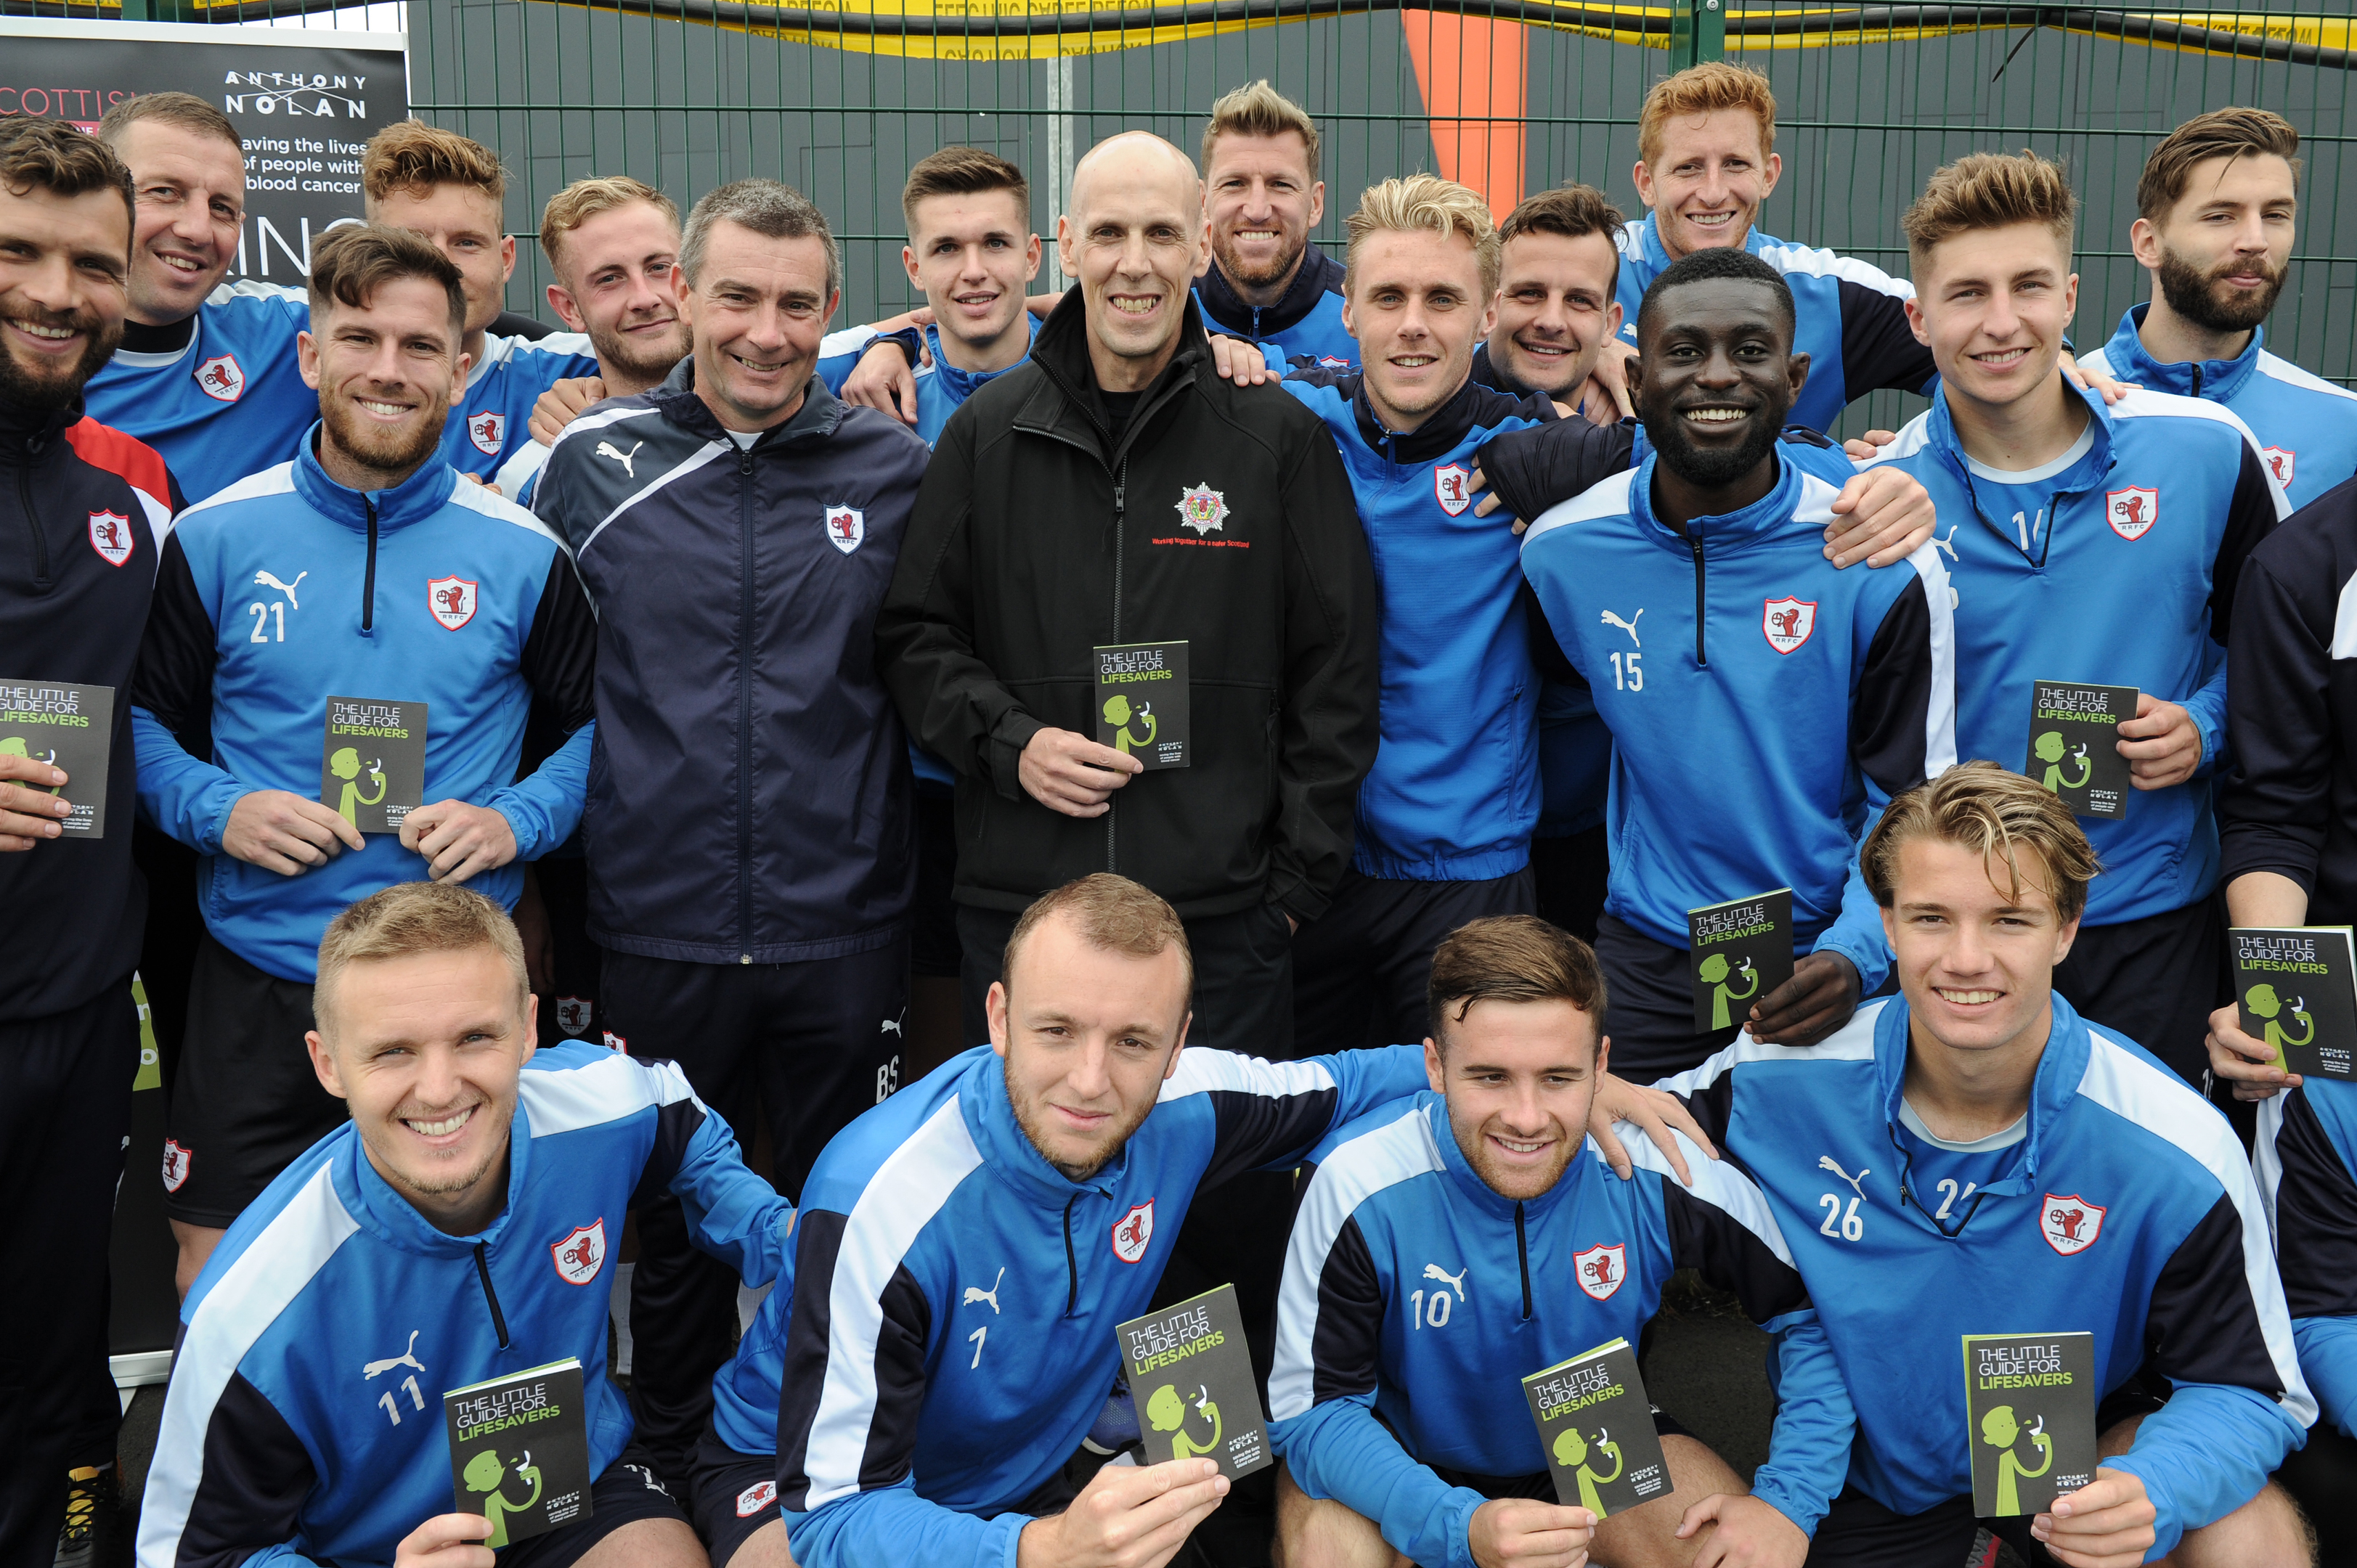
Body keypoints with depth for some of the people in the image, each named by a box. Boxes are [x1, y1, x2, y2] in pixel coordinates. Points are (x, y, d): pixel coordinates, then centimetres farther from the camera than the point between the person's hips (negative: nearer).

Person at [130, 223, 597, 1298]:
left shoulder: (522, 552, 0)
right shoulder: (216, 537, 0)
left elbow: (601, 721, 7)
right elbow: (139, 715, 7)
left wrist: (520, 820, -9)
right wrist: (215, 810, -11)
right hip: (256, 980, 0)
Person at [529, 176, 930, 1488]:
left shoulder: (896, 467, 0)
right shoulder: (594, 460, 0)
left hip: (846, 932, 0)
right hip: (658, 928, 0)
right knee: (675, 1229, 16)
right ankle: (674, 1471, 37)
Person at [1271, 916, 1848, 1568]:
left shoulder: (1662, 1172, -24)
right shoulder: (1361, 1188, -30)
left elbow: (1819, 1315, -9)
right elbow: (1311, 1410, -25)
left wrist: (1790, 1500, -21)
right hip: (1407, 1453, -1)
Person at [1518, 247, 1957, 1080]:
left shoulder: (1883, 565, -11)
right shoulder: (1559, 548, -5)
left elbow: (1913, 800, -7)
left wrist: (1854, 956, -22)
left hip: (1819, 956, -1)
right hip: (1643, 959, 2)